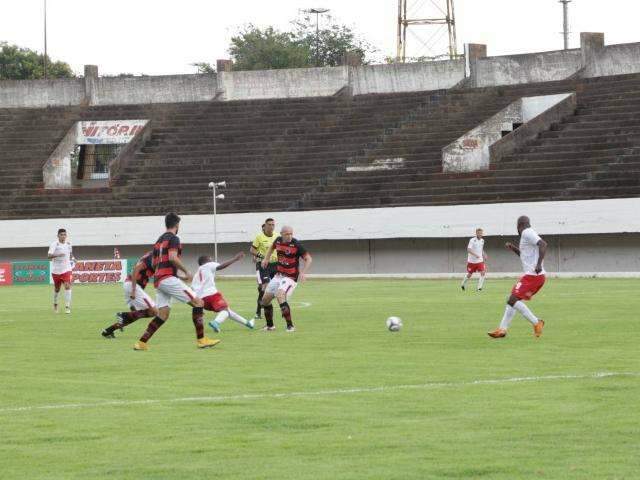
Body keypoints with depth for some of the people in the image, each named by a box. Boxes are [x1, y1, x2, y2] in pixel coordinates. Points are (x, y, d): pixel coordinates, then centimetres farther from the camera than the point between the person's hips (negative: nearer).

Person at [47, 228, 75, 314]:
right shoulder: (54, 245, -12)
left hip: (67, 269, 2)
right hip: (56, 270, -2)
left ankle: (67, 306, -16)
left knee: (67, 286, -16)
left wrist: (72, 258, 2)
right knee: (57, 289, 12)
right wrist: (58, 255, -42)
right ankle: (55, 304, 38)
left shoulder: (68, 244, 3)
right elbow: (49, 255, -25)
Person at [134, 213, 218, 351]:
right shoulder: (173, 238, -5)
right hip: (168, 278, -9)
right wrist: (186, 272, -8)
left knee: (163, 314, 7)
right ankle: (201, 340, -10)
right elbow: (173, 258, -20)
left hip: (158, 280, 9)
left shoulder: (159, 240, 21)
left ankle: (141, 342, 0)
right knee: (198, 303, -6)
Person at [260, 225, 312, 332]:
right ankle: (270, 326, 28)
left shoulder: (296, 244, -18)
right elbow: (272, 247, 26)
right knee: (265, 299, 8)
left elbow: (308, 258, -14)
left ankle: (290, 326, -25)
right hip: (279, 275, 7)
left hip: (290, 277, -7)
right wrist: (266, 258, 15)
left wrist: (303, 272, -27)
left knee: (280, 295, -30)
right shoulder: (278, 240, 0)